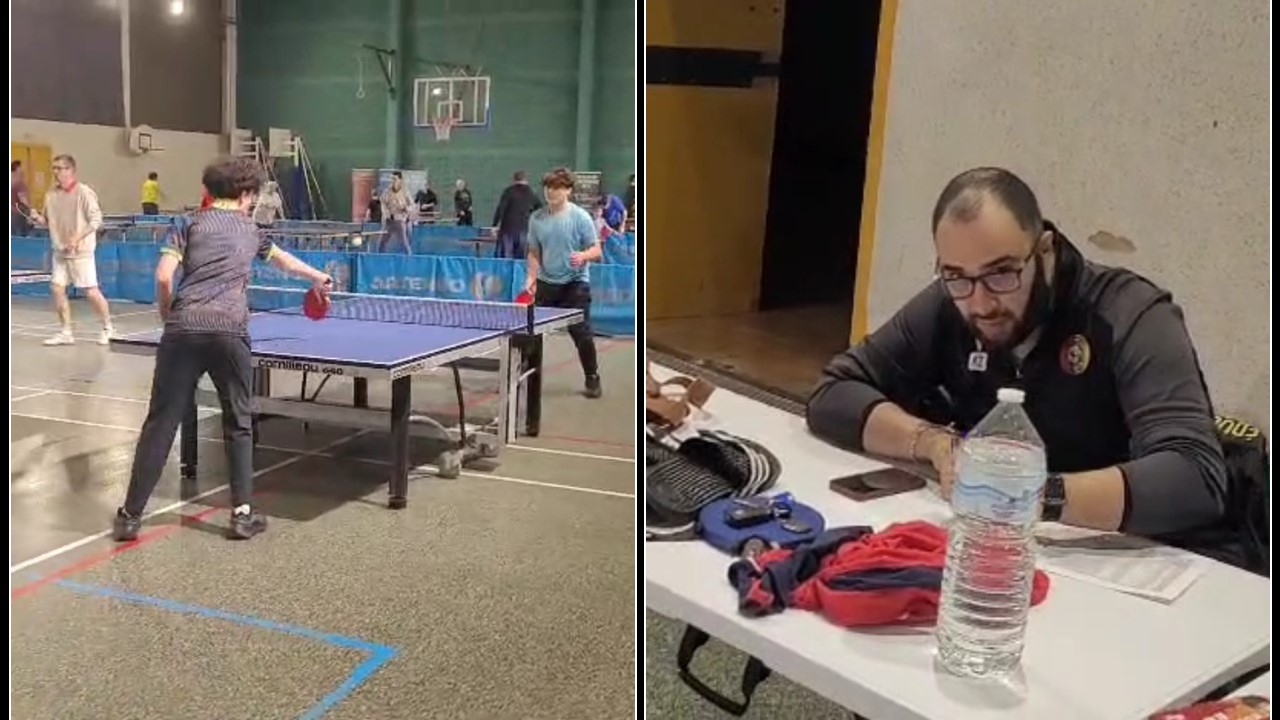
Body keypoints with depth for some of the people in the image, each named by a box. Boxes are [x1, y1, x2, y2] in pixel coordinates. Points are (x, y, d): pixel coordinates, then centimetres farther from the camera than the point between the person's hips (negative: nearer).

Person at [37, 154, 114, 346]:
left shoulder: (84, 192, -12)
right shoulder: (51, 195, 6)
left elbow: (96, 220, -13)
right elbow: (47, 220, 15)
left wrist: (78, 237, -22)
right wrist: (38, 218, -6)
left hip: (81, 251, -6)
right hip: (60, 251, 6)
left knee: (91, 292, -4)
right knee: (56, 288, 1)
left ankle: (107, 328, 14)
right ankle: (65, 332, 11)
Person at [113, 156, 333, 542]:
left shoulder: (189, 223, 15)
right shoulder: (249, 230, 20)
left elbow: (164, 276, 1)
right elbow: (284, 259, 40)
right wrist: (318, 277, 59)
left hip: (183, 329, 0)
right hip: (229, 332, 0)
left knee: (160, 423, 5)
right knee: (239, 423, 13)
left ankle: (130, 515, 10)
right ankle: (243, 513, 13)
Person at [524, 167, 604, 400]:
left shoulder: (580, 217, -9)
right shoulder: (536, 218, 2)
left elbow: (596, 250, -8)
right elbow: (534, 252, 11)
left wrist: (583, 256, -28)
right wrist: (531, 277, -1)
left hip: (575, 285, -4)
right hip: (546, 284, 4)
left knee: (582, 334, -2)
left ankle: (592, 379, 15)